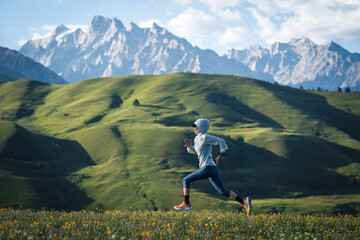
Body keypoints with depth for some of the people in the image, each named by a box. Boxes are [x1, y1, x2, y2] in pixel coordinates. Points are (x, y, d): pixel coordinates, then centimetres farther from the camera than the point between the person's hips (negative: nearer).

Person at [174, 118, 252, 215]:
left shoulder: (205, 137, -8)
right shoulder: (197, 138, 18)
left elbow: (221, 141, -9)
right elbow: (194, 151, 30)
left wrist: (222, 155, -18)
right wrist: (189, 146, 10)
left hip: (208, 168, -9)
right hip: (213, 169, 9)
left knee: (186, 180, 3)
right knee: (223, 191, 8)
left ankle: (186, 204, 6)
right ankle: (244, 202, -1)